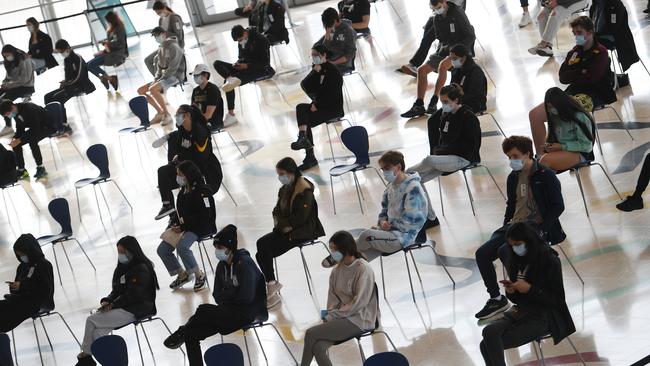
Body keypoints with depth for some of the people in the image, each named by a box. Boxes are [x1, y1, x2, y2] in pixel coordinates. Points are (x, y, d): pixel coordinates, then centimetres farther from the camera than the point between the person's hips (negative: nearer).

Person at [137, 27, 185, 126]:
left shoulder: (173, 47, -14)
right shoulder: (160, 49, 14)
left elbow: (173, 68, -21)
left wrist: (160, 80, -20)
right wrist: (156, 79, 0)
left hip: (175, 76, -10)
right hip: (164, 76, 10)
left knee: (153, 89, -33)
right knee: (141, 90, 3)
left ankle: (167, 114, -22)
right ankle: (160, 112, 4)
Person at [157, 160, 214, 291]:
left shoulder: (202, 191, -17)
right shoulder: (183, 191, 8)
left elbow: (204, 216, -20)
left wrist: (183, 227, -20)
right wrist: (174, 224, -3)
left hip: (201, 227, -8)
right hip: (183, 227, 8)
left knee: (182, 246, -33)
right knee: (162, 250, -4)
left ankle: (199, 275, -14)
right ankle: (182, 275, 13)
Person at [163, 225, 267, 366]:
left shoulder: (245, 263, -17)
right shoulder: (222, 266, 6)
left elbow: (246, 297, -22)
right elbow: (217, 296, 9)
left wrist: (226, 294, -5)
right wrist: (231, 294, -12)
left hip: (247, 313, -8)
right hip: (228, 312, 8)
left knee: (203, 310, -22)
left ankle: (181, 333, 1)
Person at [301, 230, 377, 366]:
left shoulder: (363, 269, -15)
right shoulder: (338, 268, 7)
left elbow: (359, 302, -18)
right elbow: (333, 294, 16)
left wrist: (334, 315, -15)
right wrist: (330, 312, -3)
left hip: (359, 319, -6)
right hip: (341, 315, 6)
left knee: (311, 334, -19)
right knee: (318, 347, -21)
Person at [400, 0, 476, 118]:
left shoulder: (458, 14, -14)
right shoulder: (437, 19, 6)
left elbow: (471, 36, -14)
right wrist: (441, 48, -6)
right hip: (445, 50, 7)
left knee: (442, 65, -36)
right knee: (421, 70, -8)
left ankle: (434, 102, -31)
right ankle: (419, 106, -8)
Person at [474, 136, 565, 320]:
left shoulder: (546, 176, -7)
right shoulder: (513, 177, 14)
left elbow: (558, 206, -10)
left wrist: (541, 230, -18)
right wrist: (506, 225, 9)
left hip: (537, 228, -7)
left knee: (504, 251, -31)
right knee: (482, 254, -11)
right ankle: (496, 299, 2)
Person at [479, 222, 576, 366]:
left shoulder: (550, 261, -11)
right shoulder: (517, 260, 7)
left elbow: (557, 300, -11)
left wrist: (530, 289, -19)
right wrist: (511, 291, -6)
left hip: (542, 317, -6)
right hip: (520, 311, 6)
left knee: (490, 346, -22)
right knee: (489, 332, -24)